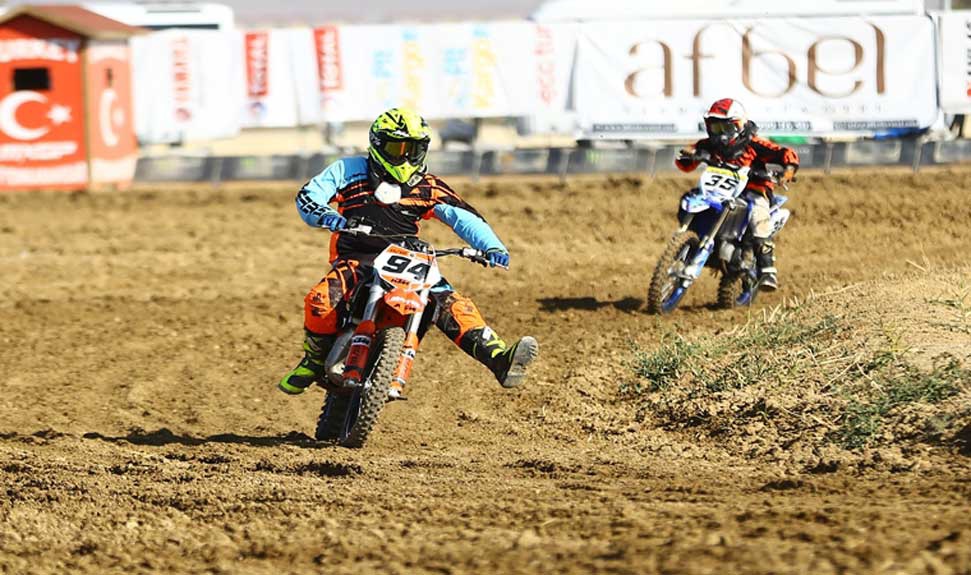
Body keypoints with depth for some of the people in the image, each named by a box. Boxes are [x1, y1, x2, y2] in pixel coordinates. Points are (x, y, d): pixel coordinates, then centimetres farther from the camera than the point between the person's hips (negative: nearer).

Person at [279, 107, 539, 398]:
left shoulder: (427, 187, 9)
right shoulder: (351, 170, 5)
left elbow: (463, 217, 1)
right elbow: (307, 195, -2)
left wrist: (492, 246, -18)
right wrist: (324, 215, -27)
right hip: (356, 261, -2)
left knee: (453, 305, -22)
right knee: (320, 302, -31)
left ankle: (501, 362, -34)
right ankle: (315, 361, -3)